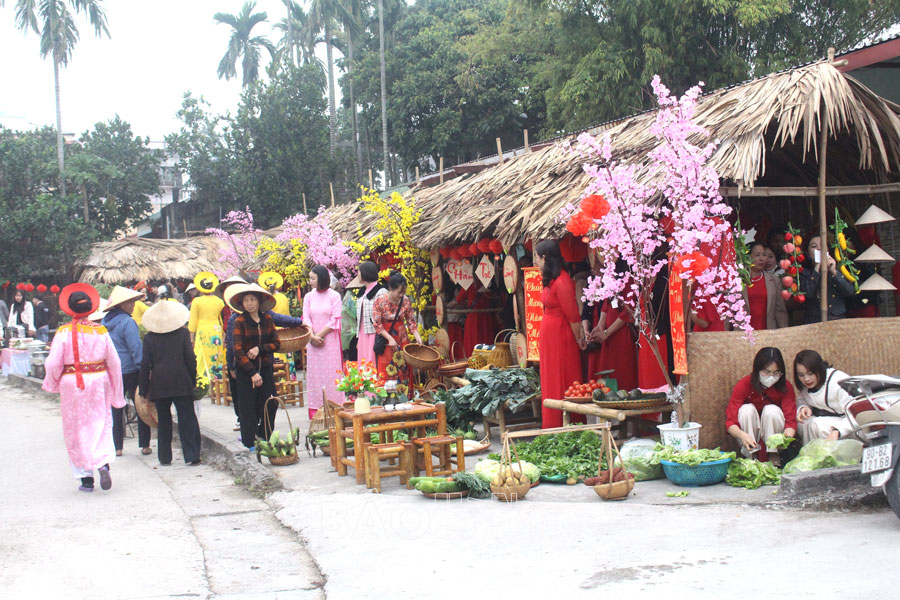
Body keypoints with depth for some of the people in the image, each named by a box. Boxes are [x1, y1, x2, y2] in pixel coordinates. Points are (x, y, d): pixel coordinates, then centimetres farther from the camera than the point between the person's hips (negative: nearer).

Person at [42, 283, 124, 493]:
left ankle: (86, 478, 10)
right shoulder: (101, 331, -3)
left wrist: (52, 384, 9)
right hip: (98, 382, 2)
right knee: (101, 426, 9)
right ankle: (103, 462, -17)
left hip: (72, 385, -2)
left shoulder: (64, 333, -10)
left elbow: (53, 364, -12)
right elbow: (114, 362, 0)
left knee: (76, 432, 9)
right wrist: (116, 393, 11)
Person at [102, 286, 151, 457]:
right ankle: (144, 445, 6)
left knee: (116, 409, 9)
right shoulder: (127, 322, -14)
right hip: (129, 371, -6)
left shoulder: (105, 322, 9)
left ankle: (116, 447, 10)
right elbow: (135, 348, -16)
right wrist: (143, 370, -12)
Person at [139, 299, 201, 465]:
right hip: (182, 383, -1)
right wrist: (193, 380, 7)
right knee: (187, 418, 1)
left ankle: (164, 457, 12)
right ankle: (192, 456, -5)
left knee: (163, 420, 10)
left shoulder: (149, 337, 1)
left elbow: (145, 364, 1)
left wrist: (144, 390, 6)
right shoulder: (182, 333, 0)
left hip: (159, 384, 1)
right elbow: (191, 358, -2)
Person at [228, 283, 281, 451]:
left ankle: (263, 435, 20)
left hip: (265, 367, 4)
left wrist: (259, 349, -15)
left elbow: (276, 344, 4)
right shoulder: (240, 321, -8)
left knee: (271, 404, 2)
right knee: (248, 406, -1)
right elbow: (238, 350, -13)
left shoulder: (267, 319, 4)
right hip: (245, 369, -4)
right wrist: (253, 373, -19)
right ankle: (249, 441, 8)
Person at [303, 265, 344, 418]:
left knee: (331, 371, -3)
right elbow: (306, 318, 4)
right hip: (313, 341, 3)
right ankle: (315, 410, 4)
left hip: (330, 340, -3)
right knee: (315, 371, 2)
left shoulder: (334, 296, -2)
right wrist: (312, 336, -12)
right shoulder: (308, 297, 9)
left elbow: (335, 319, -7)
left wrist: (320, 335, -12)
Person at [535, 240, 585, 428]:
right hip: (548, 336, 10)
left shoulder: (562, 282, -19)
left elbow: (572, 314, -16)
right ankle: (553, 427, 22)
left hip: (561, 337, -10)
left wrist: (579, 338, -7)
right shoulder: (550, 280, 10)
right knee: (550, 382, 14)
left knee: (561, 383, -3)